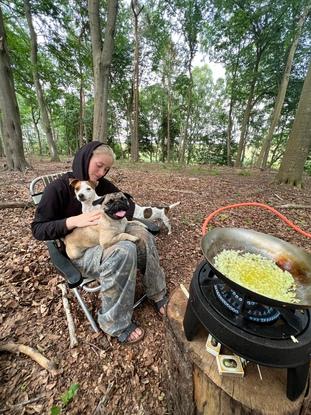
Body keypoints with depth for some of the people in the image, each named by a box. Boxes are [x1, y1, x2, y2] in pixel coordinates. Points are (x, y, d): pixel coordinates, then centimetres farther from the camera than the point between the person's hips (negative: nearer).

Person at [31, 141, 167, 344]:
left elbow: (129, 202, 10)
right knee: (123, 251, -34)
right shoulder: (58, 188, -11)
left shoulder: (102, 184, 4)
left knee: (143, 234, -17)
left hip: (104, 237, 6)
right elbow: (38, 229, -11)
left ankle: (157, 294, 0)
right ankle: (116, 323, -12)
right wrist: (74, 221, -27)